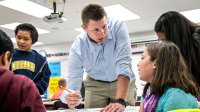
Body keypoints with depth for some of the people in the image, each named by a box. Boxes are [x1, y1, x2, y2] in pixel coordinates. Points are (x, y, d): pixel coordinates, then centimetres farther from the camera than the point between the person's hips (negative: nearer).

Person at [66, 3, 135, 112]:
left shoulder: (118, 27, -28)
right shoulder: (77, 48, -25)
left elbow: (124, 64, -35)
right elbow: (73, 80, -21)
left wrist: (120, 101, -46)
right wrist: (70, 99, -44)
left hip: (123, 81, 0)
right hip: (96, 84, 1)